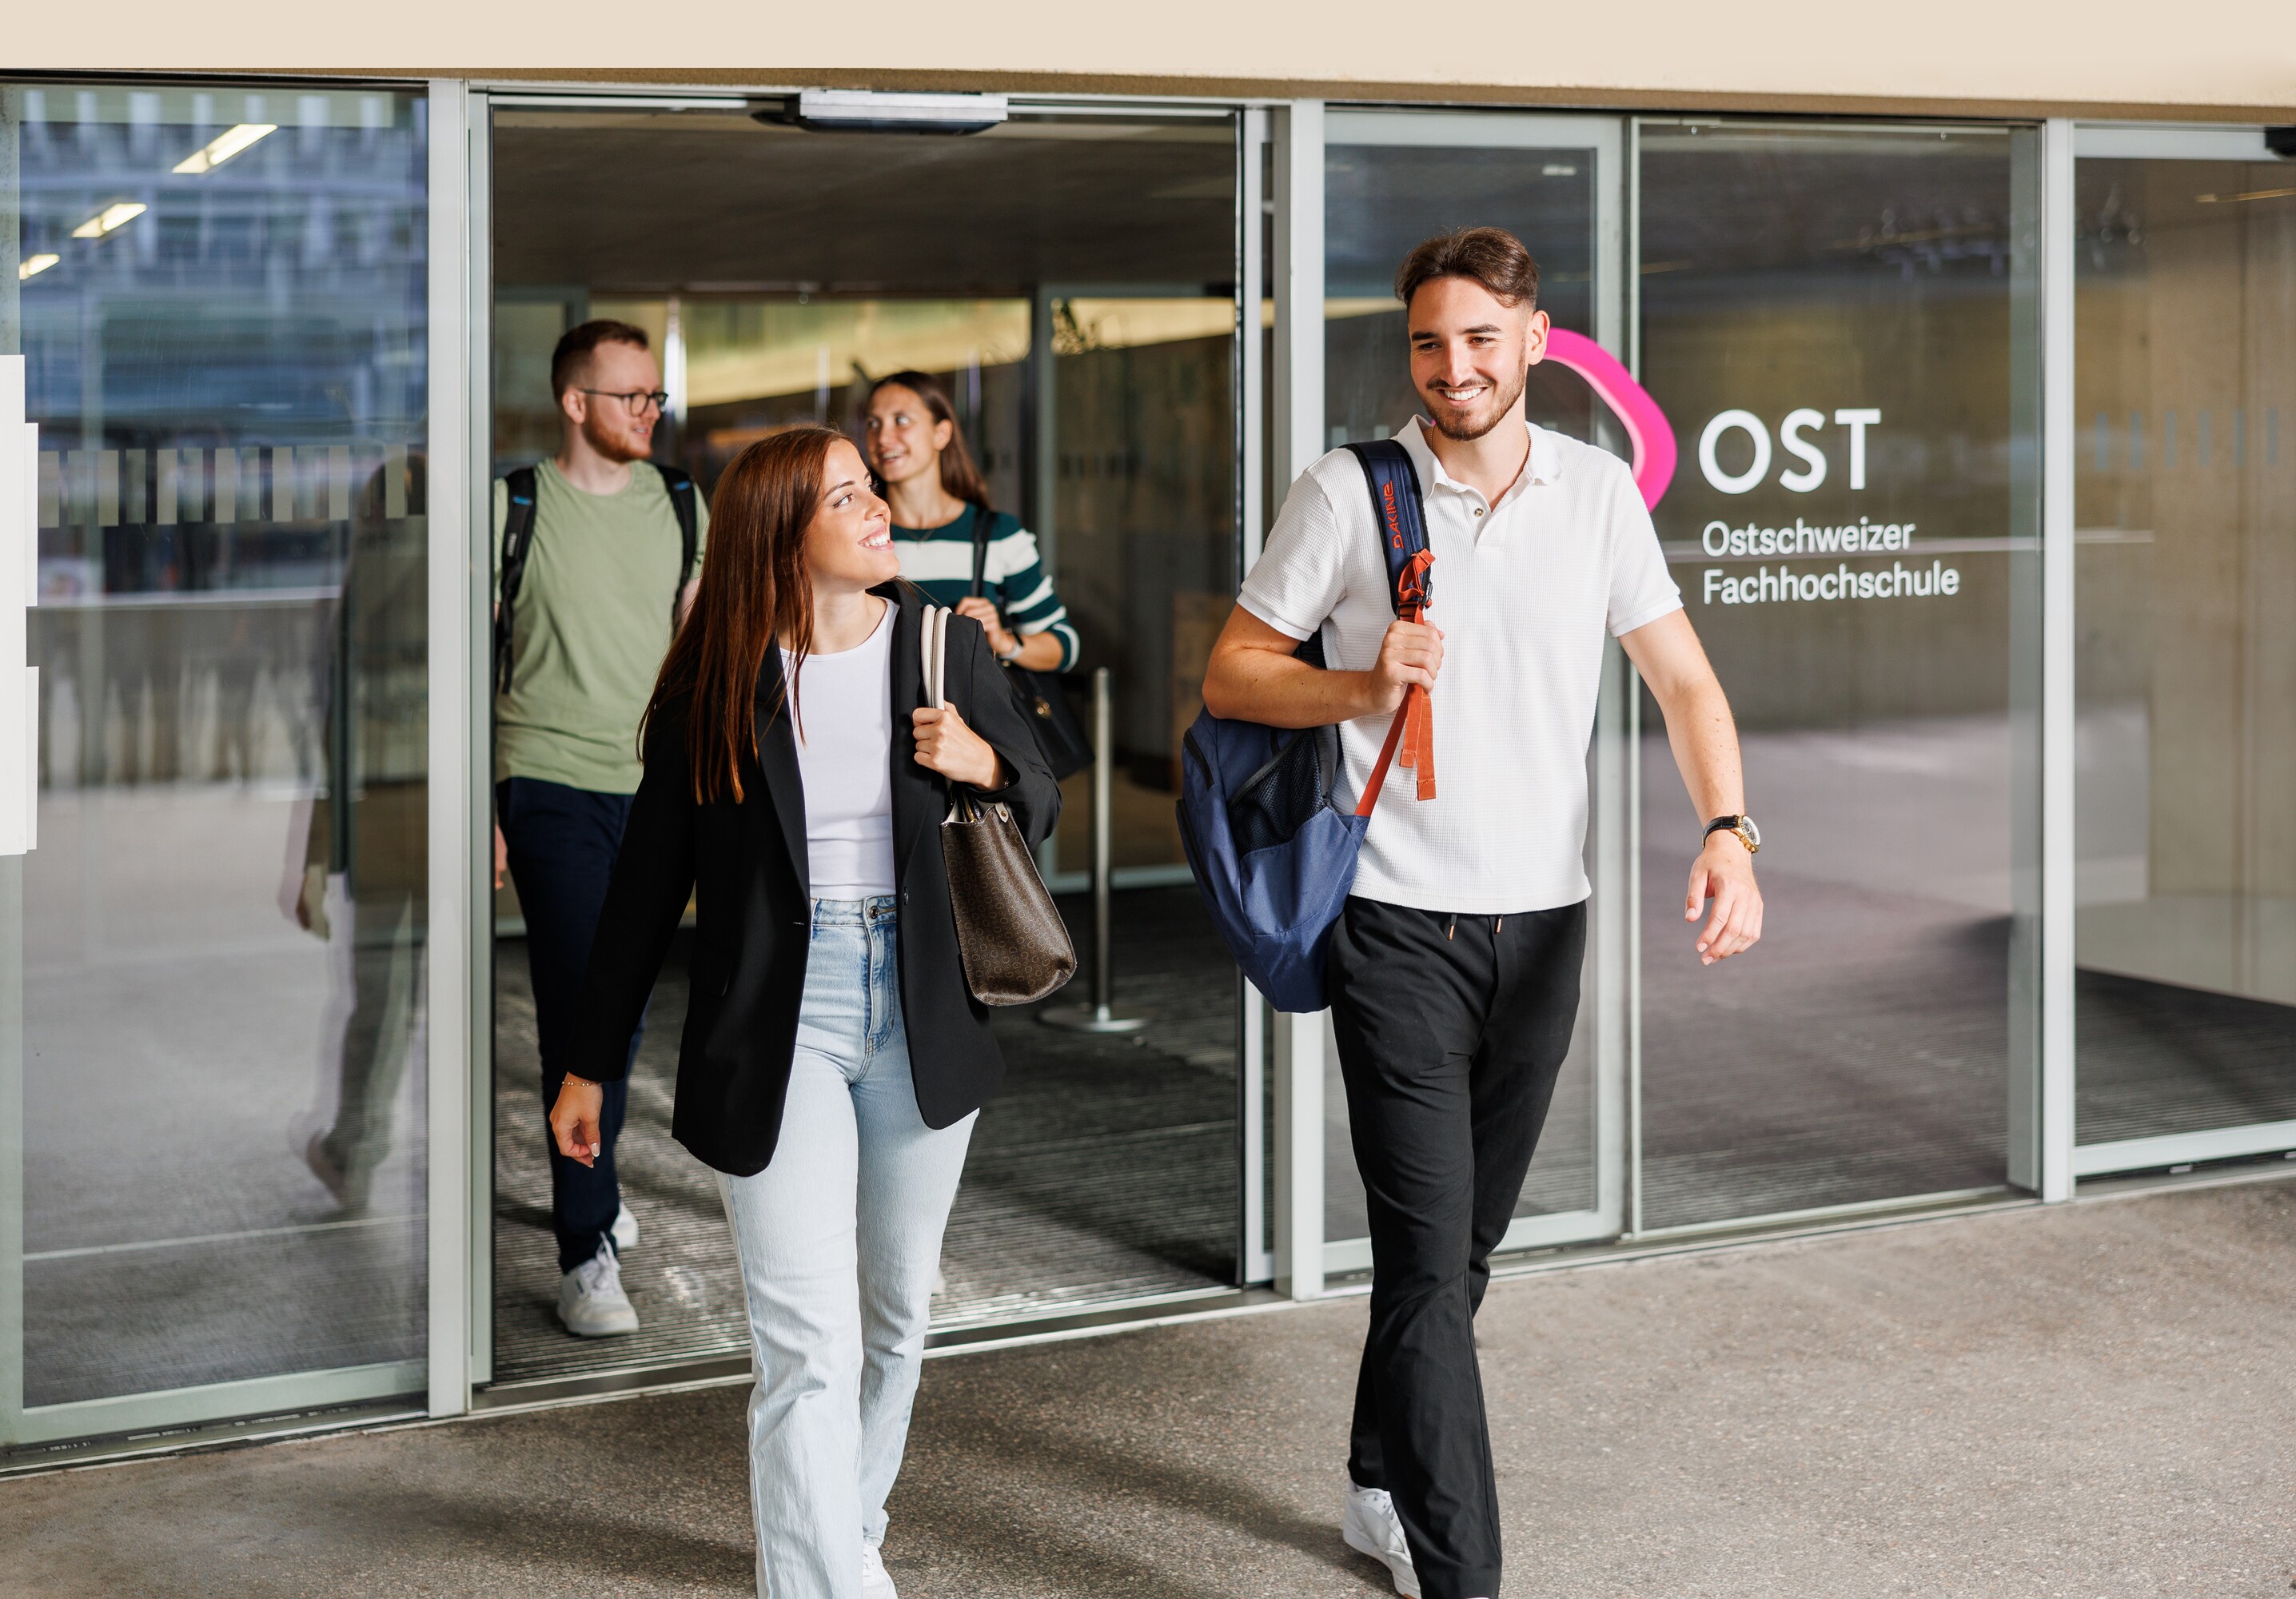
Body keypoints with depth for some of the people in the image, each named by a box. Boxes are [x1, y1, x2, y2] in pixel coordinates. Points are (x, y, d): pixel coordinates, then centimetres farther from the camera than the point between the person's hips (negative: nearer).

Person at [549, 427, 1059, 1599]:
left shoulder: (942, 643, 2)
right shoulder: (716, 682, -5)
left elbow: (1041, 801, 13)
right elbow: (648, 880, 1)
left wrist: (983, 764, -11)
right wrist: (590, 1065, 4)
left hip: (918, 1014, 4)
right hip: (775, 1025, -3)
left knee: (896, 1315, 17)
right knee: (809, 1346, -11)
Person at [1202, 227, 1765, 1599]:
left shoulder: (1598, 491, 4)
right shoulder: (1348, 493, -4)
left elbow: (1684, 679, 7)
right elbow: (1231, 676, -1)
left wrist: (1729, 834, -9)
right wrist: (1366, 685, -19)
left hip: (1542, 928, 4)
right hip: (1399, 930, -4)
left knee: (1465, 1243, 16)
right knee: (1430, 1254, -8)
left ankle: (1384, 1487, 35)